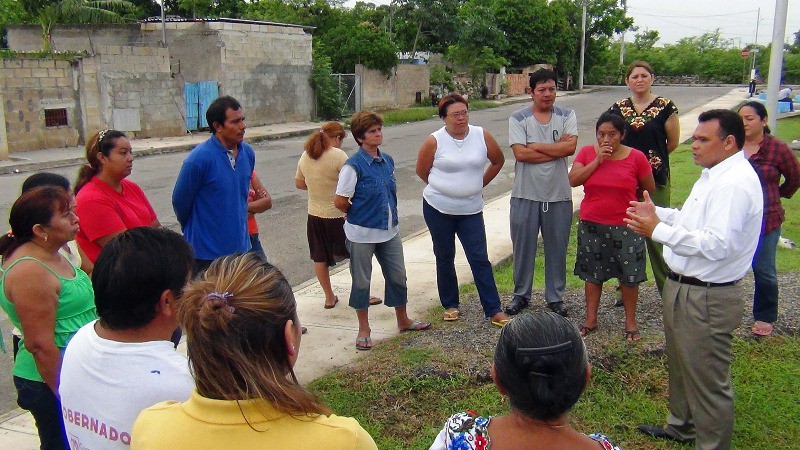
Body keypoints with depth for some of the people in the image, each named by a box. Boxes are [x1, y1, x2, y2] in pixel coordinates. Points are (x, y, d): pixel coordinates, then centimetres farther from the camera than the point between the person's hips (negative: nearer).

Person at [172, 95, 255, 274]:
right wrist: (195, 231, 10)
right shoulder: (199, 158, -19)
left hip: (241, 247, 6)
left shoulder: (247, 153, 2)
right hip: (207, 254, -6)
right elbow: (180, 203, -6)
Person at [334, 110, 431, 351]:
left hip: (389, 230, 6)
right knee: (361, 280, 9)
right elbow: (340, 201, -15)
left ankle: (403, 320, 36)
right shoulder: (353, 166, -17)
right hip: (362, 233, -6)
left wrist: (390, 215, 10)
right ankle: (364, 330, 24)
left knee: (398, 275, 16)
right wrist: (359, 215, 0)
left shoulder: (387, 161, 4)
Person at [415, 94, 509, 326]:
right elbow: (421, 171, 3)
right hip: (438, 209, -1)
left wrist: (479, 184, 11)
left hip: (471, 209, 1)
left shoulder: (482, 136, -3)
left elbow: (498, 161, 12)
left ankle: (494, 310, 6)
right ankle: (450, 305, 28)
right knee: (445, 258, 12)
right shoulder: (435, 141, -9)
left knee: (480, 259, 0)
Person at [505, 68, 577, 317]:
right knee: (523, 246, 9)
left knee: (557, 248, 10)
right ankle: (521, 294, 25)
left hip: (559, 194, 1)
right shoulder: (518, 119, -1)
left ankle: (555, 296, 26)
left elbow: (570, 147, -12)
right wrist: (557, 149, -11)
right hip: (526, 194, -1)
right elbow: (520, 153, -14)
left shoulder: (567, 116, 5)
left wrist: (536, 146, -12)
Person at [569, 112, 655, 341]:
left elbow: (649, 189, 4)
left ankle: (630, 322, 23)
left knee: (629, 275, 7)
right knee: (592, 274, 13)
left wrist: (625, 201, 11)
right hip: (592, 226, 2)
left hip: (625, 227, -2)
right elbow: (573, 180, -14)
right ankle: (590, 319, 27)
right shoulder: (587, 153, -1)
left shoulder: (636, 158, -7)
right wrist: (597, 160, -18)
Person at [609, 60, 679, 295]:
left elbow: (673, 142, 4)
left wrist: (653, 158, 12)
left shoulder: (665, 106, -2)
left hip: (655, 178, -3)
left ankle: (668, 288, 9)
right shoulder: (619, 108, 7)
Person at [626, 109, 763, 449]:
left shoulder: (735, 183, -22)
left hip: (706, 299, -11)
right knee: (681, 366, 27)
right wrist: (657, 213, 9)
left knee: (708, 381, 4)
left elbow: (717, 244, -30)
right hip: (683, 287, 11)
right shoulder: (715, 175, 12)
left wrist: (658, 230, -26)